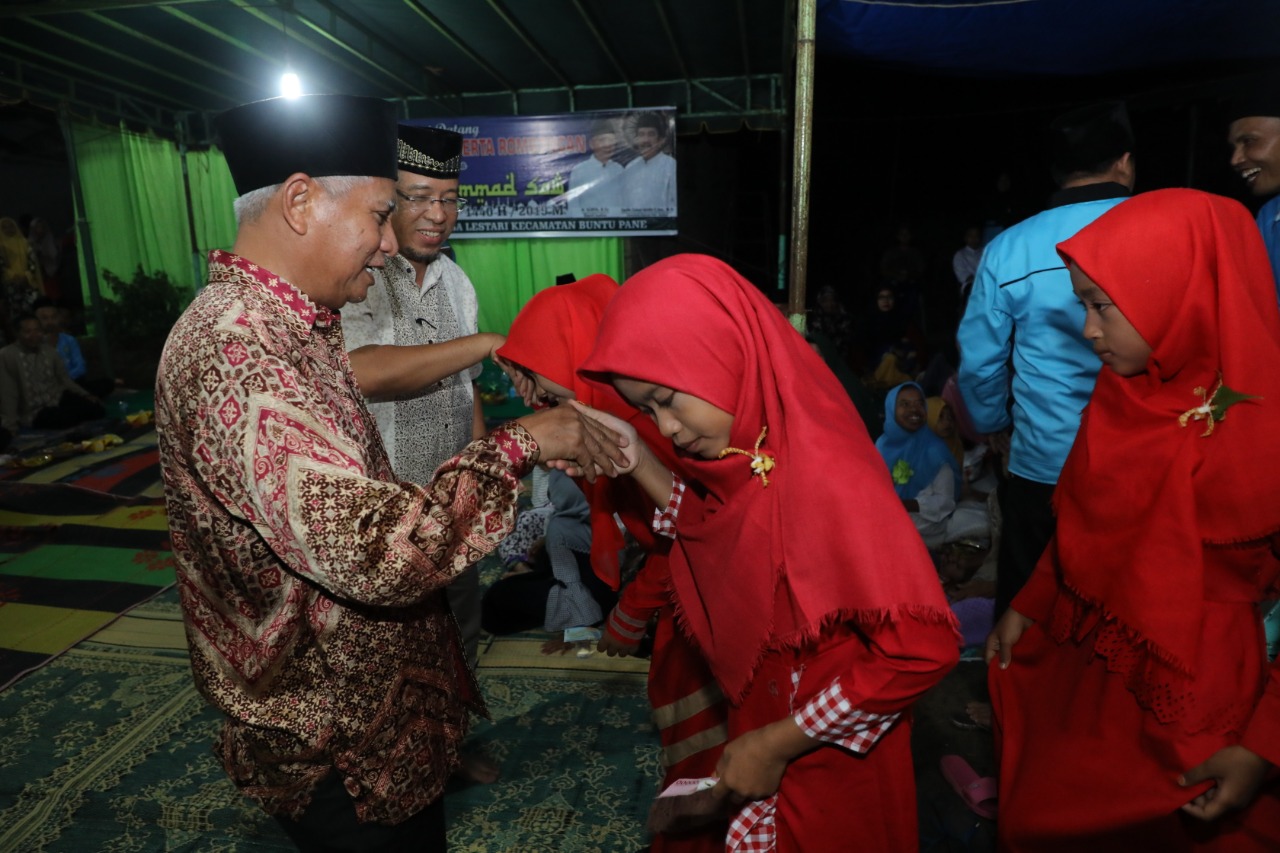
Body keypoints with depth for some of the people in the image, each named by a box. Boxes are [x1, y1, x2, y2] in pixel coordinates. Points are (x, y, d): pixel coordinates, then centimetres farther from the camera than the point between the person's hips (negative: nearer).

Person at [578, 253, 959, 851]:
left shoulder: (824, 472, -32)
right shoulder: (742, 449, -8)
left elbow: (922, 647, -29)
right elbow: (712, 538, 5)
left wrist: (778, 744, -21)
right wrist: (638, 463, -8)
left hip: (829, 759, -6)